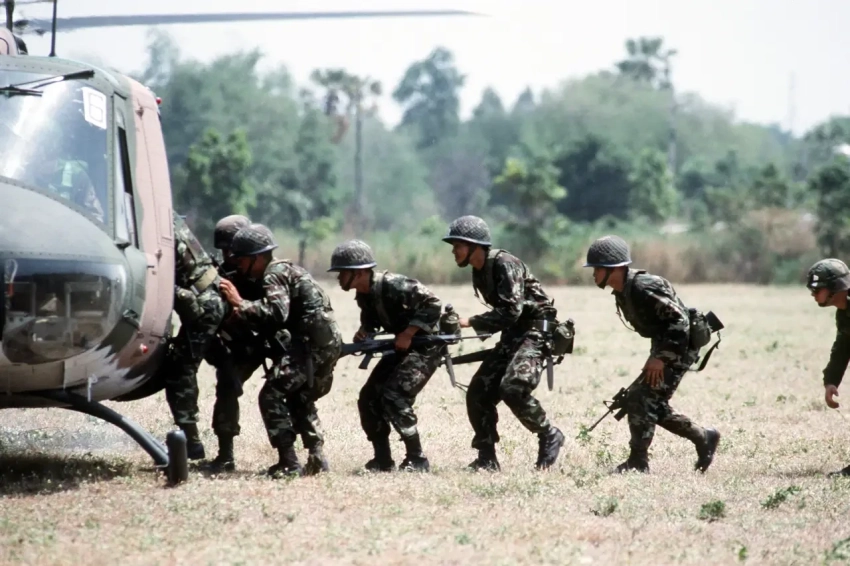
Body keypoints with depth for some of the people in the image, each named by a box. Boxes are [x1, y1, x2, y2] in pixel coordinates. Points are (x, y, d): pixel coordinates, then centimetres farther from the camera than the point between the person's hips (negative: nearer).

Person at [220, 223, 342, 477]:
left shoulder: (274, 275, -8)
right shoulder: (285, 270, 23)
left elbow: (276, 314, -24)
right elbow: (271, 321, 21)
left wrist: (239, 303, -15)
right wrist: (243, 314, 7)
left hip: (312, 343, -10)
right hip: (328, 343, 10)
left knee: (272, 395, -10)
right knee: (299, 399, 25)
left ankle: (289, 463, -14)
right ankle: (317, 457, 18)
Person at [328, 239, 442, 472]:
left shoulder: (392, 285, -26)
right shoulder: (364, 295, 0)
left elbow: (432, 303, -26)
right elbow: (369, 322, 16)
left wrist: (408, 333, -26)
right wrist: (362, 335, -7)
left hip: (424, 346, -9)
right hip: (402, 348, 9)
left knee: (394, 397, -20)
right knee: (369, 398, 3)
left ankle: (417, 460, -11)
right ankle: (382, 460, 11)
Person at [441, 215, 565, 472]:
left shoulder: (504, 265, -19)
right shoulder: (479, 271, 9)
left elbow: (510, 312, -27)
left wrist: (470, 322, -24)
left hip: (536, 329, -9)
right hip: (513, 334, 9)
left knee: (512, 387, -26)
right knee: (479, 392, -1)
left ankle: (549, 436, -6)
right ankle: (486, 458, 6)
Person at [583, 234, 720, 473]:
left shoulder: (643, 287, -26)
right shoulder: (622, 292, 4)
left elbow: (680, 320, -27)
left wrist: (662, 358, -25)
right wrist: (655, 356, 14)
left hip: (680, 346, -10)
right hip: (663, 347, 10)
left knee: (641, 399, -13)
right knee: (654, 404, 13)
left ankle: (638, 462, -7)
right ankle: (704, 438, 25)